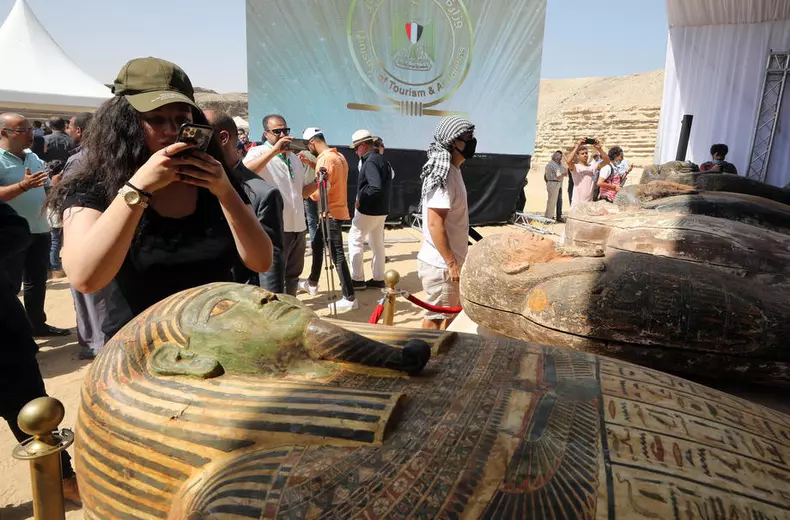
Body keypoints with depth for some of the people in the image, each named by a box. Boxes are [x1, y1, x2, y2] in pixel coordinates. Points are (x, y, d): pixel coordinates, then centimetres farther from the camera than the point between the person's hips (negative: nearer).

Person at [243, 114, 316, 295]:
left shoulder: (294, 158, 15)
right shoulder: (258, 152, -6)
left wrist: (318, 182, 2)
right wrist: (274, 150, -31)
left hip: (298, 226, 7)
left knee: (292, 275, 20)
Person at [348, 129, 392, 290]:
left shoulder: (370, 161, -18)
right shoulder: (382, 159, 12)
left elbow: (376, 187, -30)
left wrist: (361, 200, -18)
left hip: (368, 210, -9)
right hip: (381, 210, 9)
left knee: (354, 240, 2)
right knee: (377, 243, 13)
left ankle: (357, 279, 5)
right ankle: (378, 279, 20)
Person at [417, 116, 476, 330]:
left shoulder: (451, 171, 11)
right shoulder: (444, 175, -20)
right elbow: (435, 224, -25)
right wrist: (451, 263, -23)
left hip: (445, 261, 10)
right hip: (441, 264, -10)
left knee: (437, 317, 20)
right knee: (441, 320, 3)